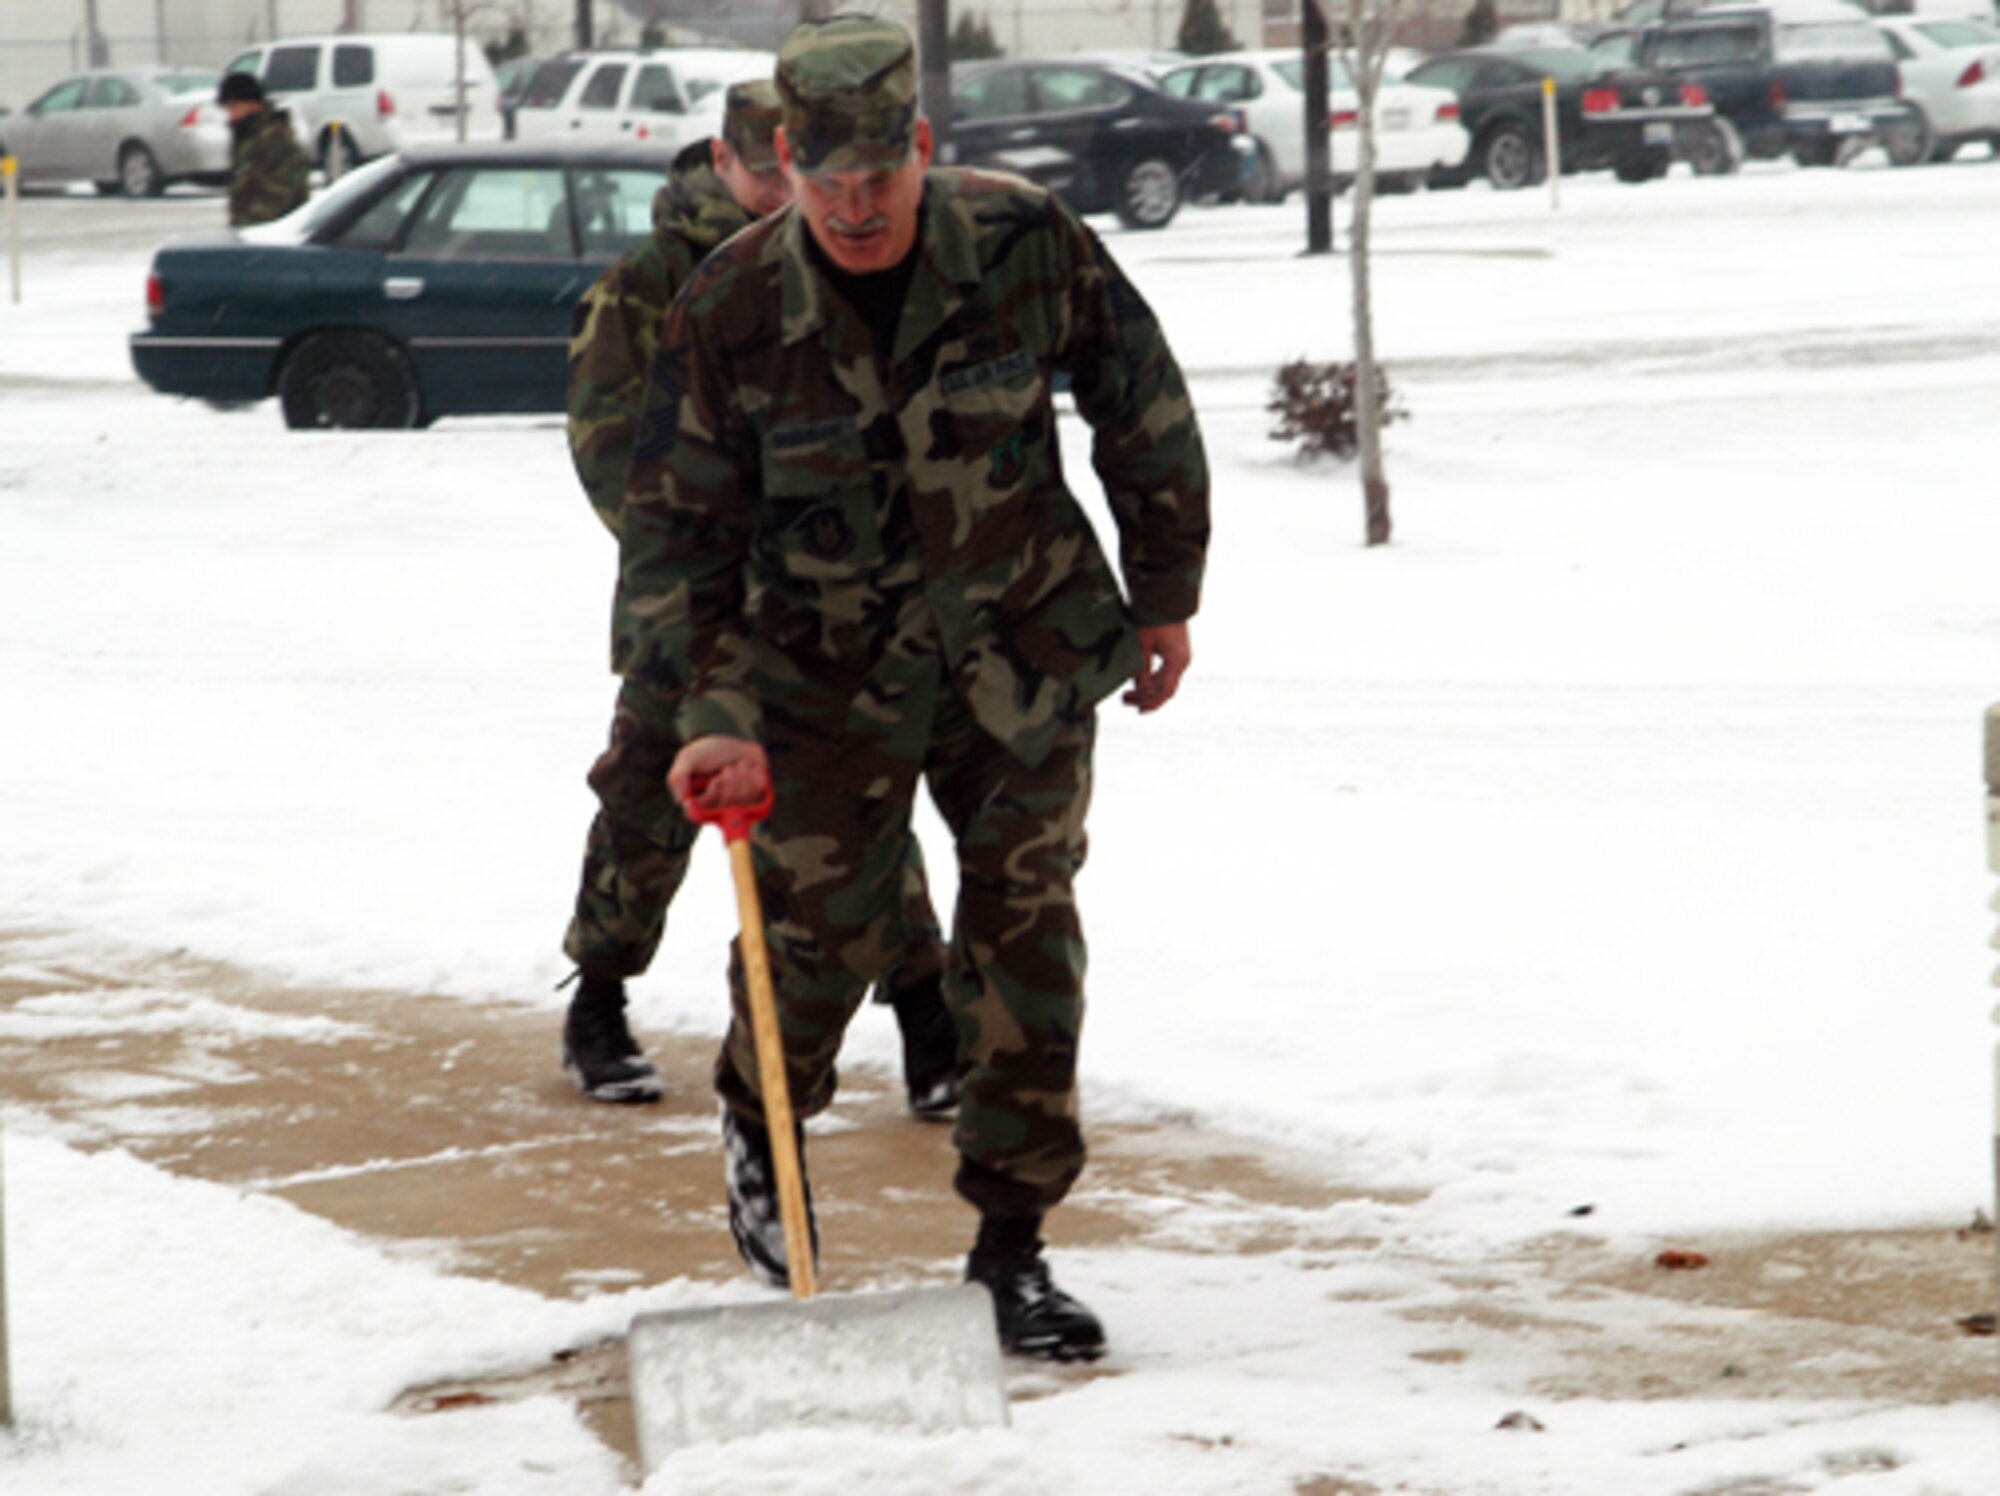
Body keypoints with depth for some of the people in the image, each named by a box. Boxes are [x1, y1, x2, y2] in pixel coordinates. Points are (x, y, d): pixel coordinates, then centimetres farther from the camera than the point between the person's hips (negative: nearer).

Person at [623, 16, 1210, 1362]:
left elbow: (1143, 405, 0)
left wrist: (1167, 595, 7)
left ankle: (1012, 1245, 10)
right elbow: (679, 522, -9)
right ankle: (759, 1125, 37)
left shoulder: (1026, 244, -15)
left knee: (1025, 923, 1)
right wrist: (713, 719, -18)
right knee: (822, 930, 3)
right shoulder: (730, 314, -16)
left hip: (1023, 652, 1)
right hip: (830, 671, -1)